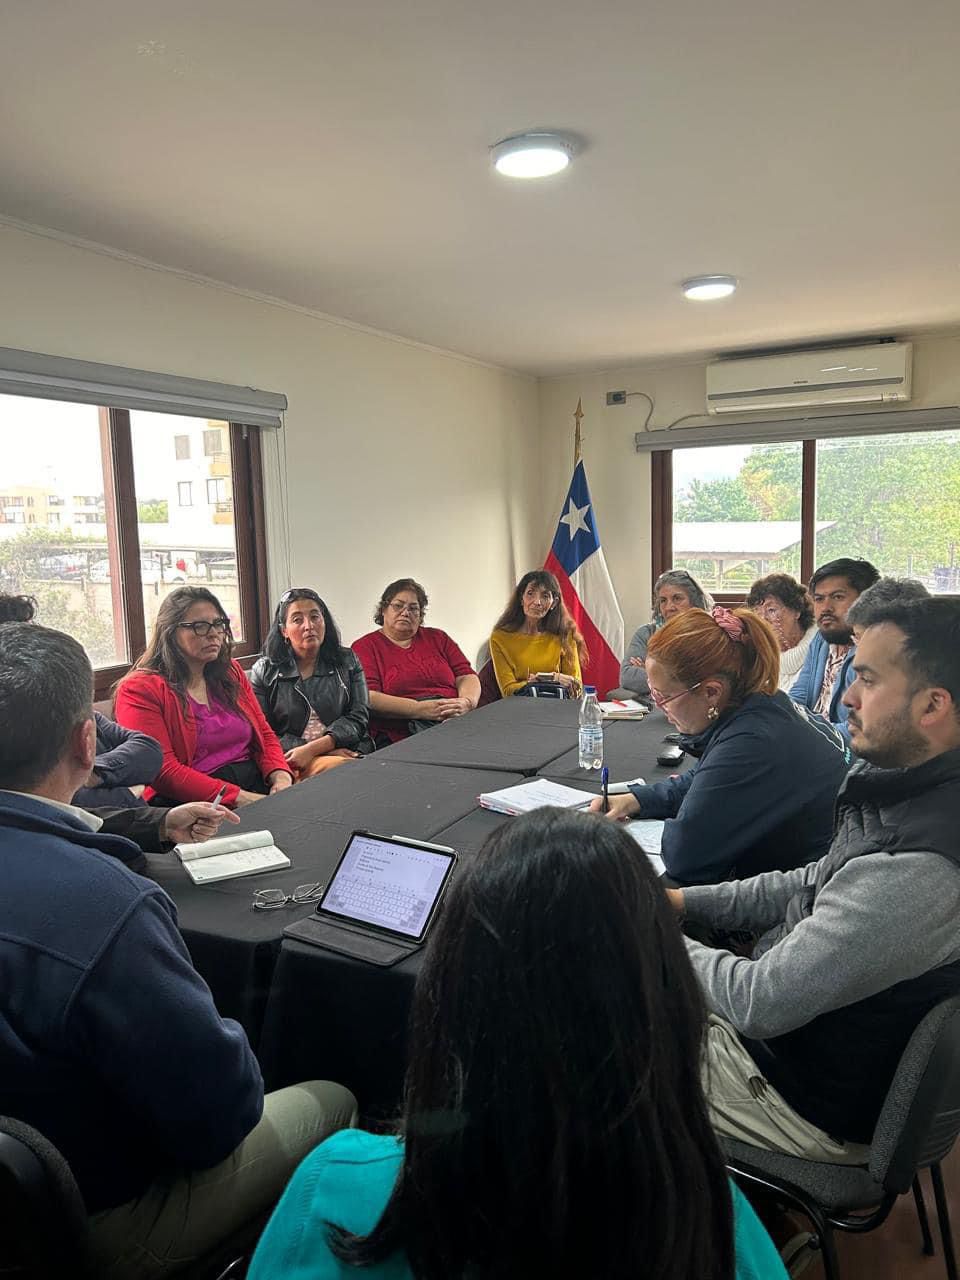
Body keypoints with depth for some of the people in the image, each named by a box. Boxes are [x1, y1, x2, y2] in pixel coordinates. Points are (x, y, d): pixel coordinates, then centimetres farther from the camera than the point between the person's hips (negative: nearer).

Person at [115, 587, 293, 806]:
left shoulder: (230, 673, 18)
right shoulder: (138, 689, -3)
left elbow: (264, 735, 16)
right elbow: (163, 771, -12)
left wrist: (281, 777, -6)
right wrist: (238, 798, -20)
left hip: (257, 785, 6)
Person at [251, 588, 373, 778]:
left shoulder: (347, 661, 14)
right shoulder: (264, 671, 8)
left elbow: (358, 716, 4)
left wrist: (312, 749, -12)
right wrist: (328, 750, -10)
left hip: (350, 752, 3)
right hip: (294, 760, -3)